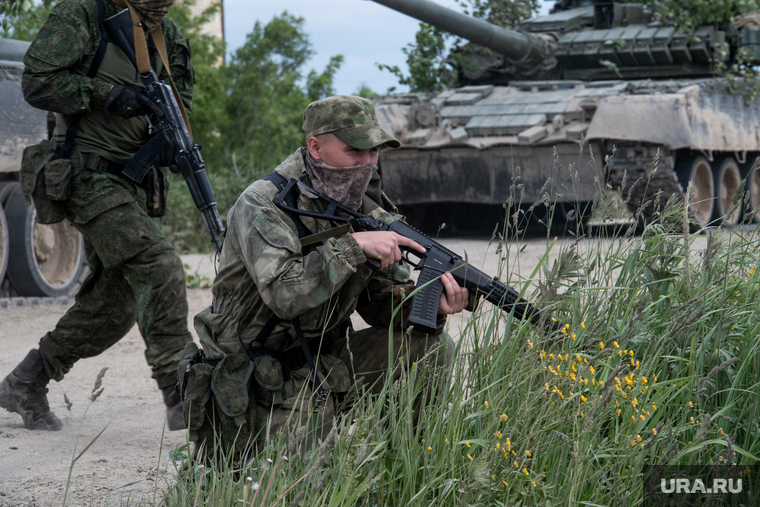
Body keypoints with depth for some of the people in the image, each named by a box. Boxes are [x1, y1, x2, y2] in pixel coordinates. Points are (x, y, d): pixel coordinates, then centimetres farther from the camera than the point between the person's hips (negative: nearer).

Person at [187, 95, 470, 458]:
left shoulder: (365, 208, 2)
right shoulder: (262, 205, -19)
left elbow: (383, 299, 3)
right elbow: (284, 294, -34)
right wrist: (354, 246, -33)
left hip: (325, 360, 7)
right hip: (256, 382, -7)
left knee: (430, 345, -8)